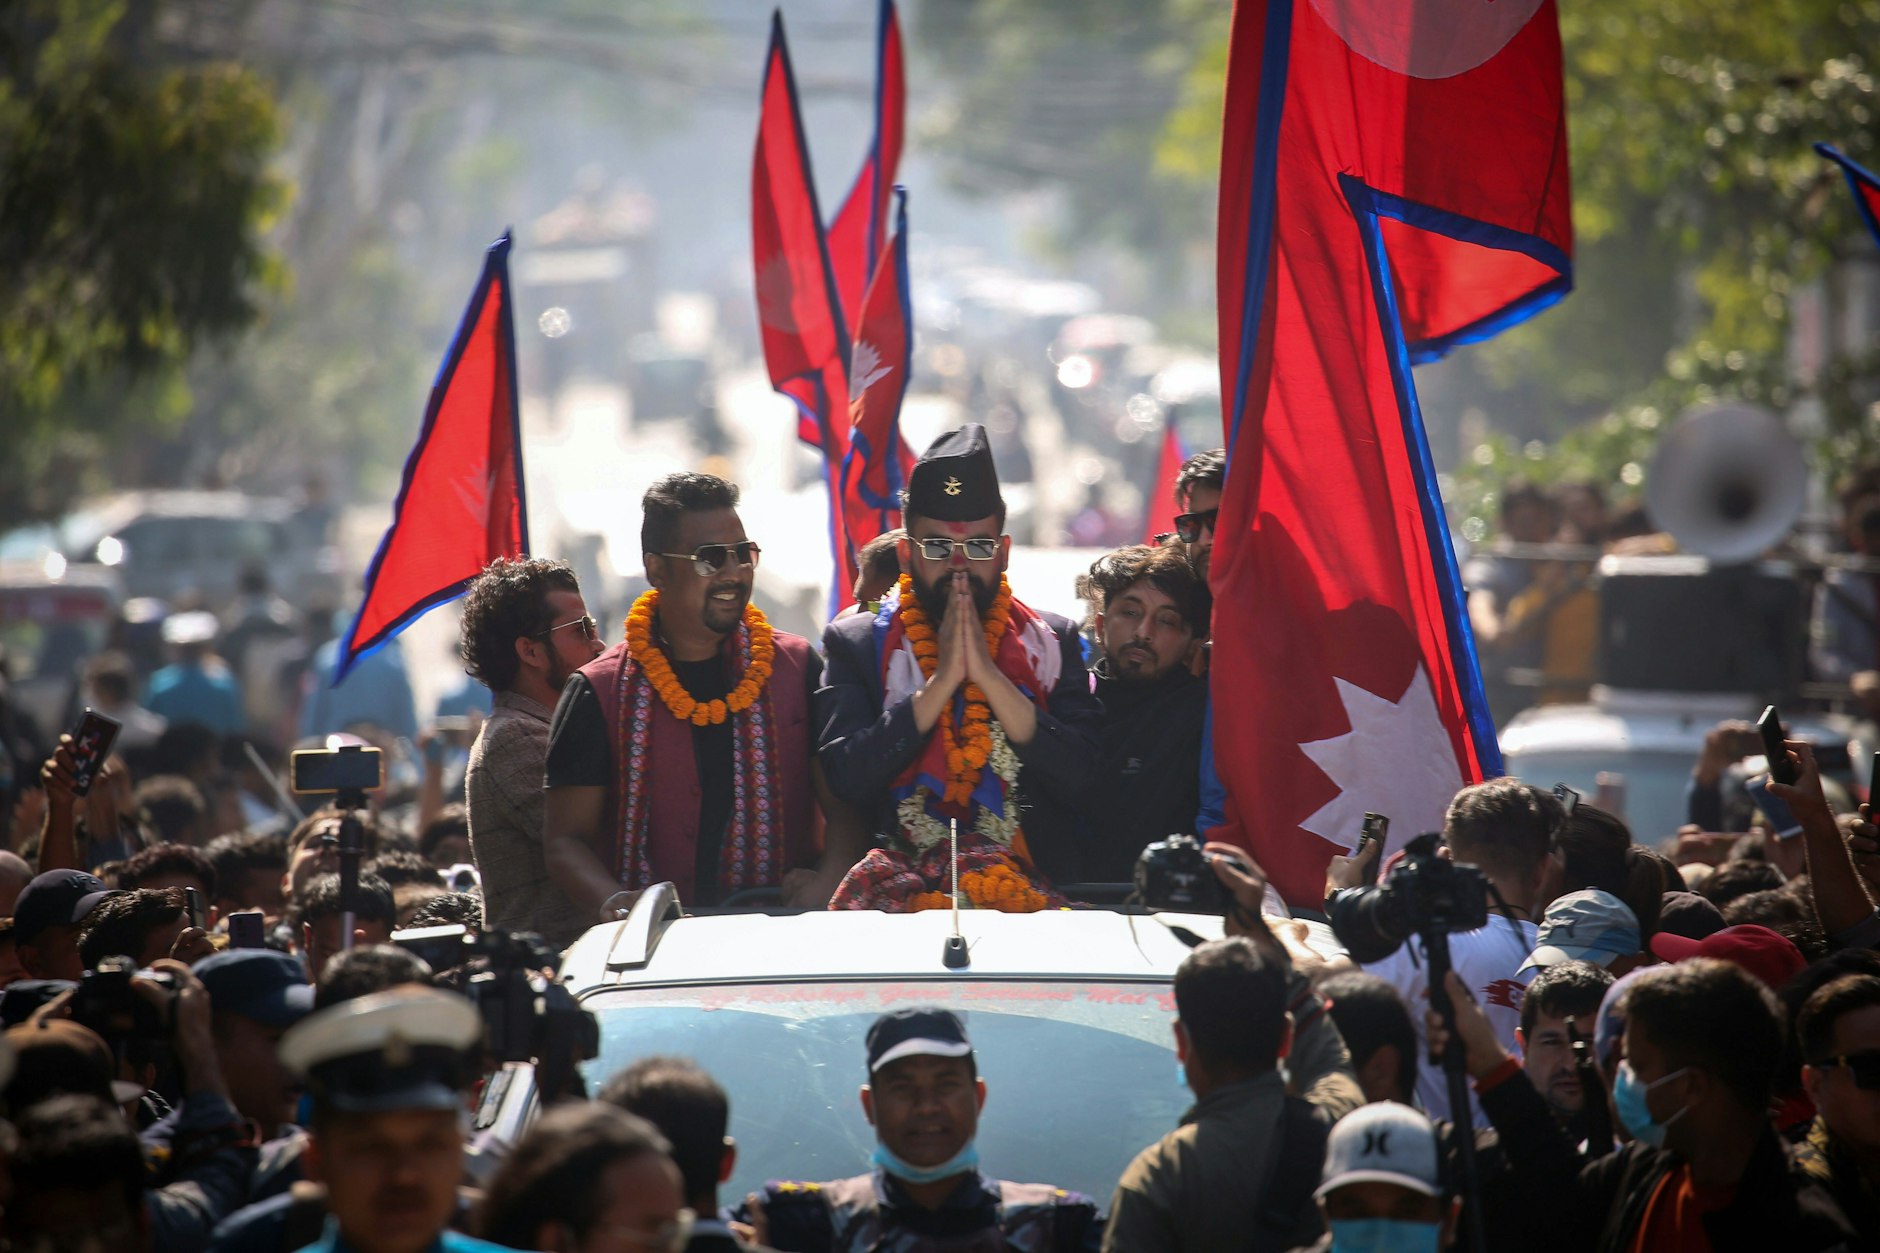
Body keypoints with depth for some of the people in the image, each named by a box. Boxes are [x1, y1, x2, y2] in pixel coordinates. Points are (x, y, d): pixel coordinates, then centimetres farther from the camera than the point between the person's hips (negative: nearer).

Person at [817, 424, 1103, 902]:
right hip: (899, 880, 1)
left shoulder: (1052, 641, 11)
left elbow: (1078, 777, -2)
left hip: (1030, 879, -1)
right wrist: (942, 679, -11)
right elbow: (847, 778, -5)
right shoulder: (856, 643, 9)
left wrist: (988, 673, -10)